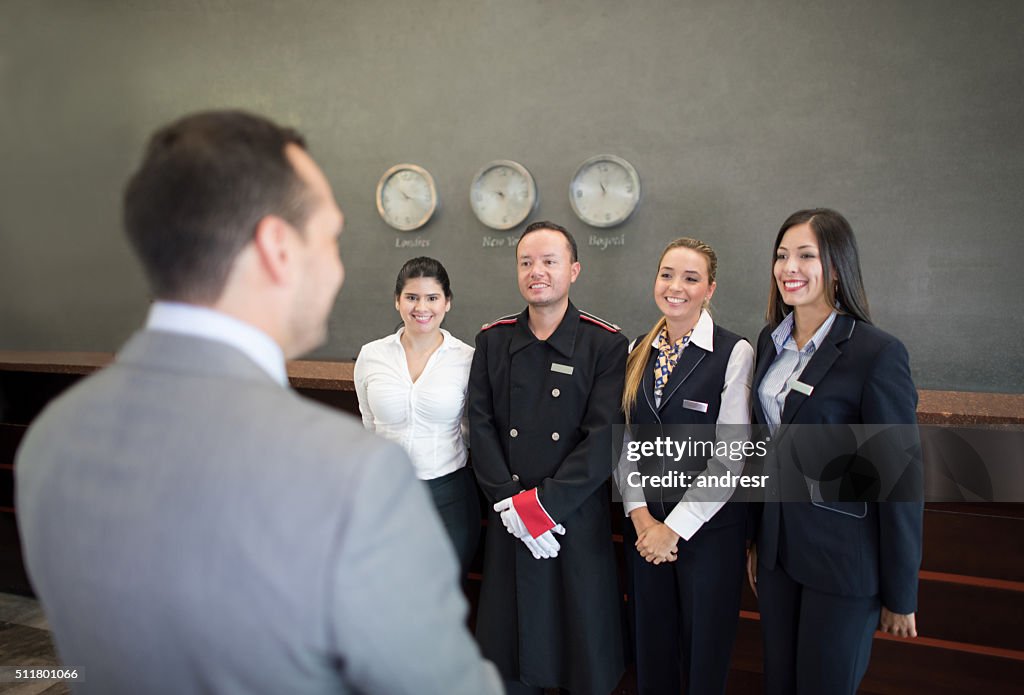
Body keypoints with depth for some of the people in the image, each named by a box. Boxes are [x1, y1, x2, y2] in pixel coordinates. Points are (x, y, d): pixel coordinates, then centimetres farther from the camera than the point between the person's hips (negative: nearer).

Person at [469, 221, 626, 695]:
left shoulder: (606, 344, -5)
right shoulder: (493, 340, 5)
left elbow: (604, 437, -11)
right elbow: (481, 425, 0)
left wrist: (545, 503, -16)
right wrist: (510, 502, -10)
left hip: (578, 519, -2)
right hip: (509, 521, 3)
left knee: (584, 648, 10)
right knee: (507, 648, 13)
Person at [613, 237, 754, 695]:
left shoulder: (734, 353, -10)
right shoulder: (638, 351, 6)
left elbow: (730, 456, -13)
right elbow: (625, 439, 6)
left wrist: (675, 529, -13)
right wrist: (641, 515, -5)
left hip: (709, 527, -4)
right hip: (644, 523, 4)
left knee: (704, 653, 11)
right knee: (651, 648, 15)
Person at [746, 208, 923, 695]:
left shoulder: (878, 353, -16)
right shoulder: (771, 341, 4)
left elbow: (900, 477, -13)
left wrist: (899, 594, -9)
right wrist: (755, 539, 14)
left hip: (842, 559, -6)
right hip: (778, 546, 6)